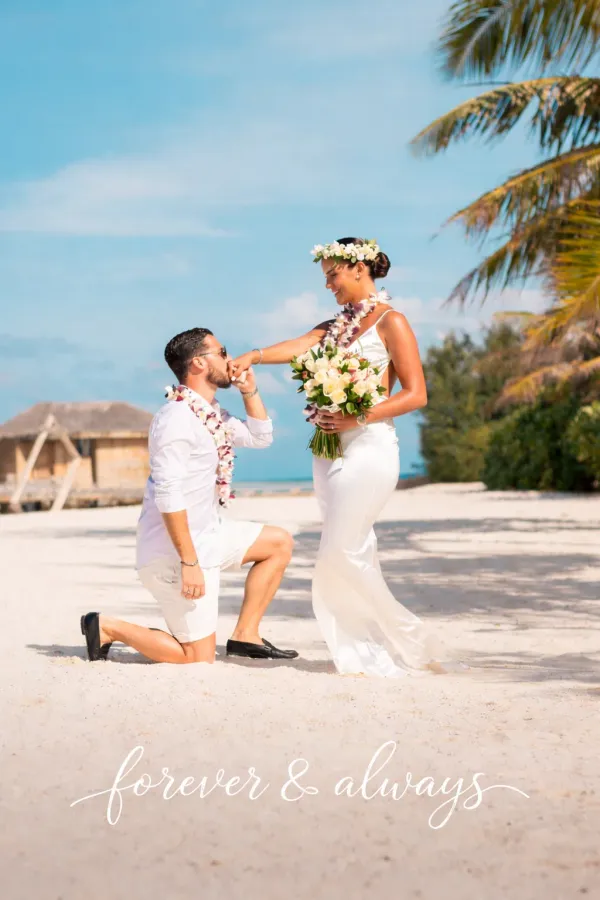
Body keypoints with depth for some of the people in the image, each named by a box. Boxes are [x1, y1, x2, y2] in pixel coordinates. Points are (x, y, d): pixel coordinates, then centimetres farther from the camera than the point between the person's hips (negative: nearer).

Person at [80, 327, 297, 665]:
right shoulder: (177, 418, -22)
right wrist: (190, 563, -27)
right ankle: (108, 627, 7)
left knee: (280, 543, 15)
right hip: (174, 549, -10)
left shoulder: (211, 412, 8)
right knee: (199, 657, -5)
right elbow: (168, 496, -27)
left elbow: (260, 437, 21)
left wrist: (250, 390, 5)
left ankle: (246, 636, 14)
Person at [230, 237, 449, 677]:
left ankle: (407, 644, 2)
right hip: (330, 450, 7)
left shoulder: (391, 322, -3)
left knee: (341, 555, -11)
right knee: (356, 554, 6)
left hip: (369, 447, -7)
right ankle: (370, 652, 12)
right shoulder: (336, 326, 17)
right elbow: (298, 347, -3)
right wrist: (253, 356, -22)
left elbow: (416, 394, -8)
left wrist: (358, 418, -18)